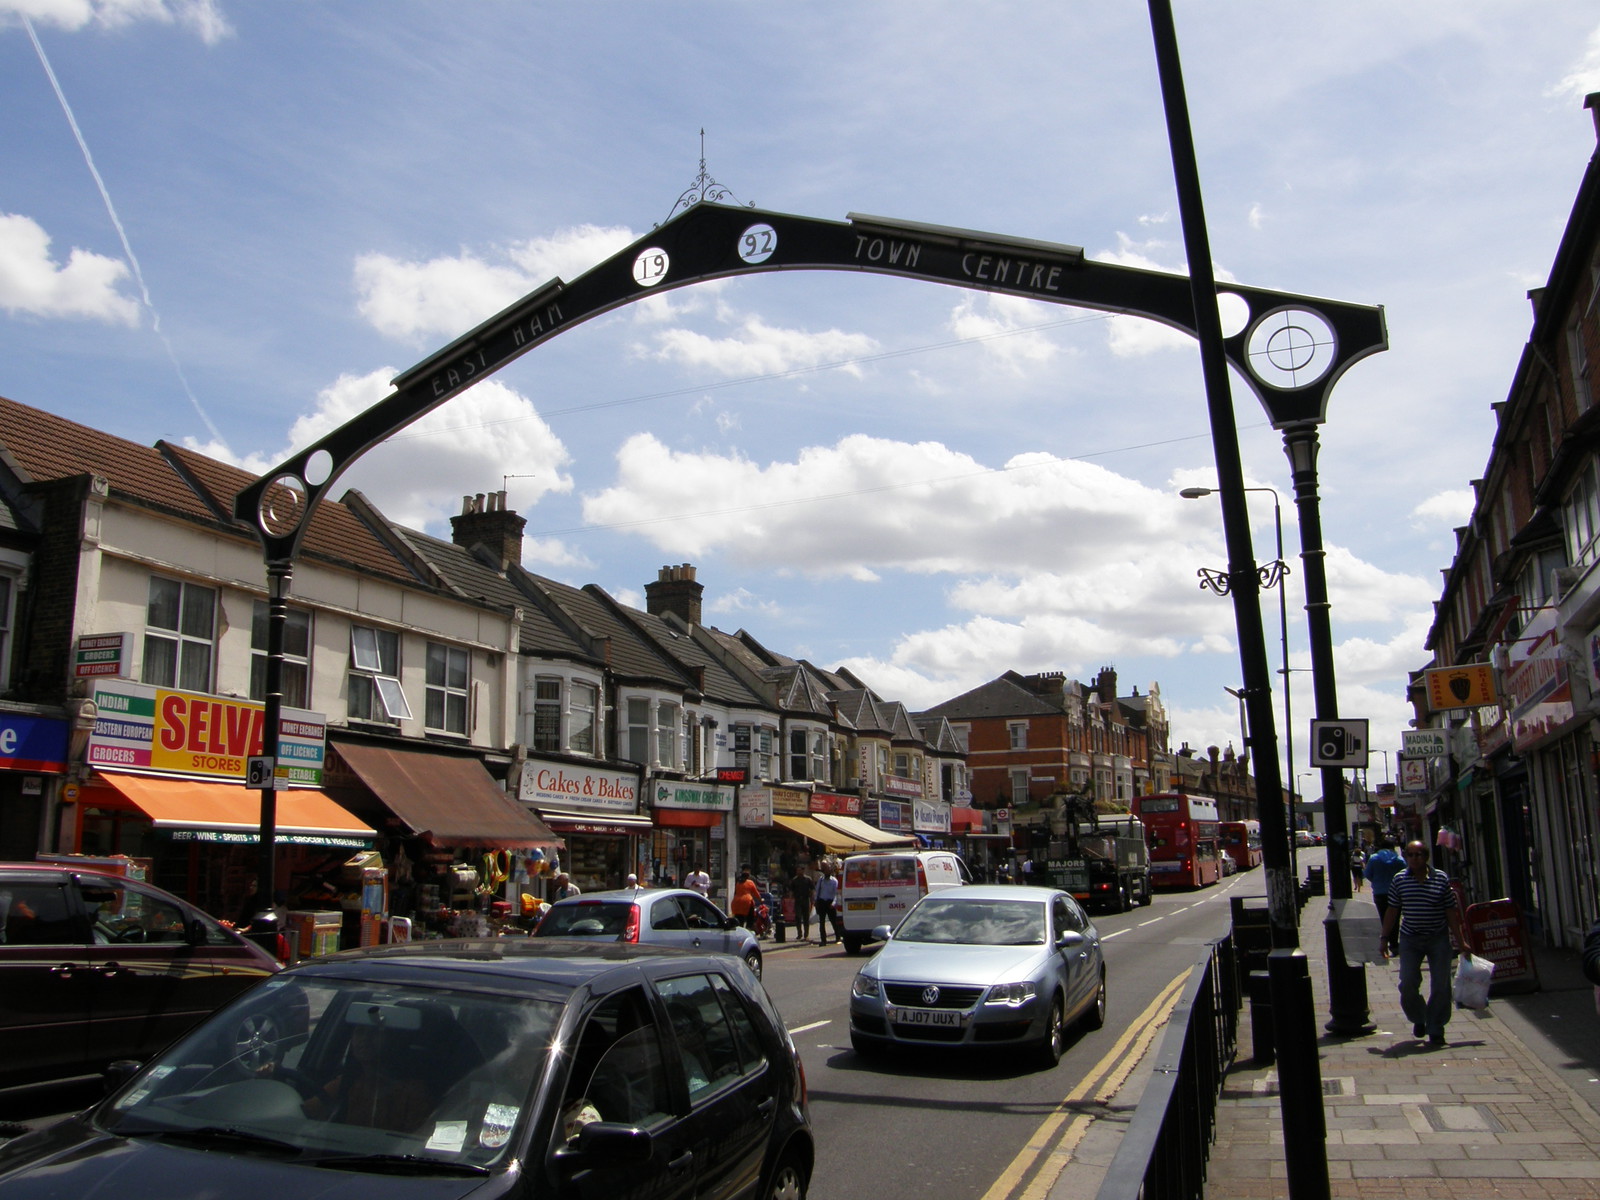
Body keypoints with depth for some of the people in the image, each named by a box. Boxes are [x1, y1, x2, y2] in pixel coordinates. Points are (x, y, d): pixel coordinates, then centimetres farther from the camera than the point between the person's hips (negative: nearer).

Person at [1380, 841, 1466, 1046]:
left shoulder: (1441, 879, -2)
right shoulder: (1399, 880, 0)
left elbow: (1451, 911, 1)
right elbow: (1392, 912, 5)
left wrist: (1460, 940, -1)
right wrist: (1385, 939, 2)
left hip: (1439, 939, 0)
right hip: (1410, 939, 0)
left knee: (1441, 986, 1)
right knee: (1407, 984, -4)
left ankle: (1435, 1030, 15)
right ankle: (1418, 1020, 22)